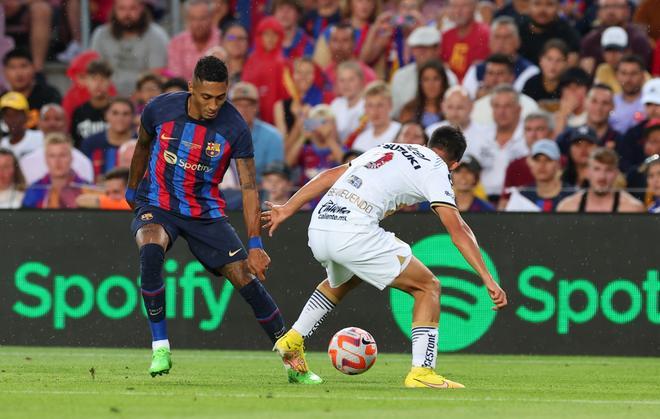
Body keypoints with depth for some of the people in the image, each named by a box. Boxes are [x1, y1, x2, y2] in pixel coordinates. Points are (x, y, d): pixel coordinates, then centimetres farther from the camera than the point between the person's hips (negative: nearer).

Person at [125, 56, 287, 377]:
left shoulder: (235, 128, -17)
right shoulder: (160, 109, -15)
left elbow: (249, 187, -16)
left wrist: (255, 245, -24)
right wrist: (132, 189, 22)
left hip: (206, 212, 1)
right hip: (156, 205, -1)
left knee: (247, 279, -7)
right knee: (150, 251, -33)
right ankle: (159, 349, -24)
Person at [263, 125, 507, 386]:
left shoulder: (388, 149, 27)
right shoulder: (436, 169, 7)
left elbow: (330, 176, 25)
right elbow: (458, 230, -3)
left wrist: (287, 209, 29)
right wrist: (487, 279, -5)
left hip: (318, 228, 7)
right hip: (355, 235, -7)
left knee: (341, 281, 40)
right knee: (428, 287, 6)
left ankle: (293, 340, 32)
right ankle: (421, 372, -4)